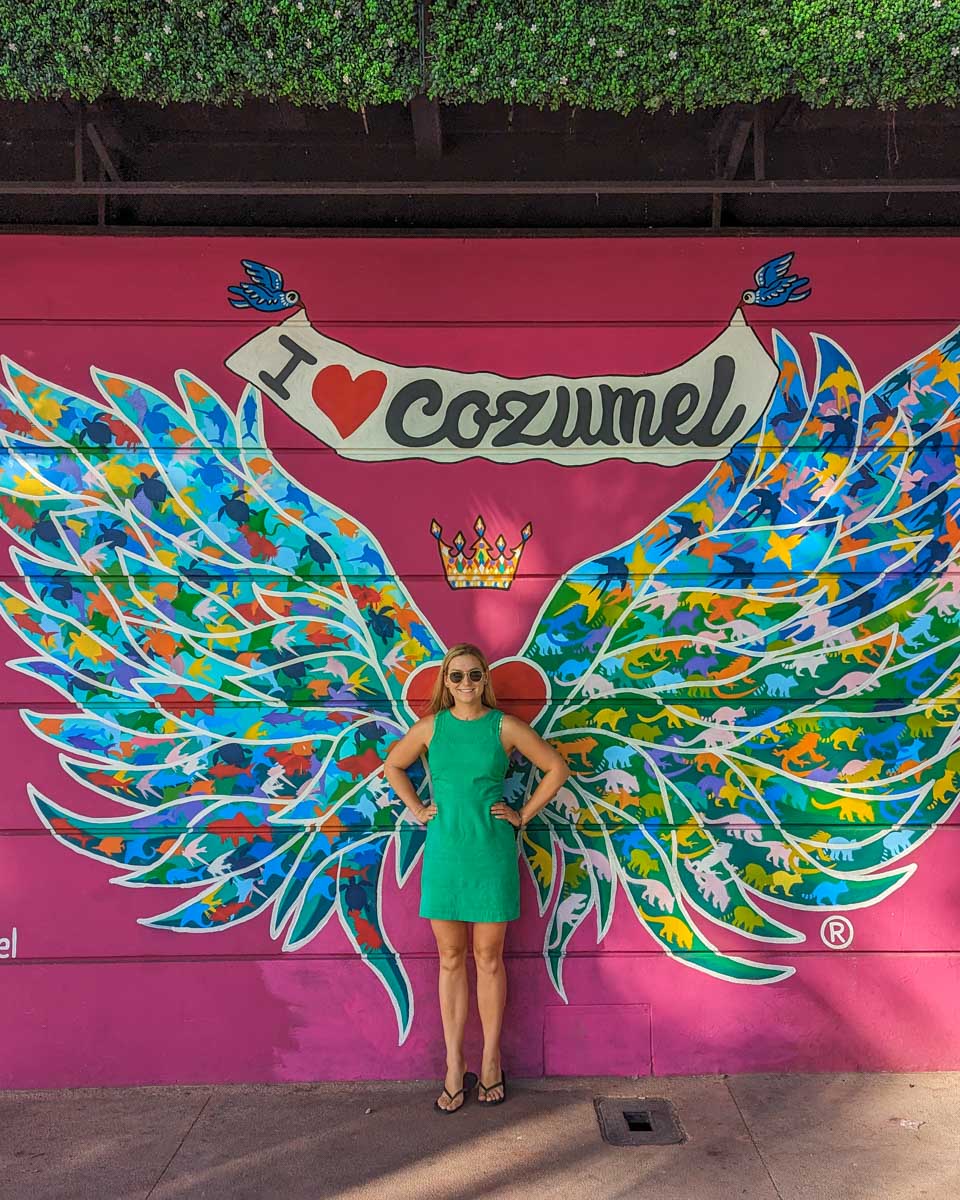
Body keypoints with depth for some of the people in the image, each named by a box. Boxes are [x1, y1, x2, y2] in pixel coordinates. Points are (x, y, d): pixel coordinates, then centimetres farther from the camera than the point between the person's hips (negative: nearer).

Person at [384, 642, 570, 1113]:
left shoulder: (505, 727, -4)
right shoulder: (431, 726, 1)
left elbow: (556, 768, 3)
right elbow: (392, 766, 16)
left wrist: (524, 815, 0)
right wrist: (417, 810, 7)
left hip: (492, 853, -1)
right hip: (444, 850, 2)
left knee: (488, 959, 8)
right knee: (451, 959, 9)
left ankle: (490, 1062, 23)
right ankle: (454, 1068, 20)